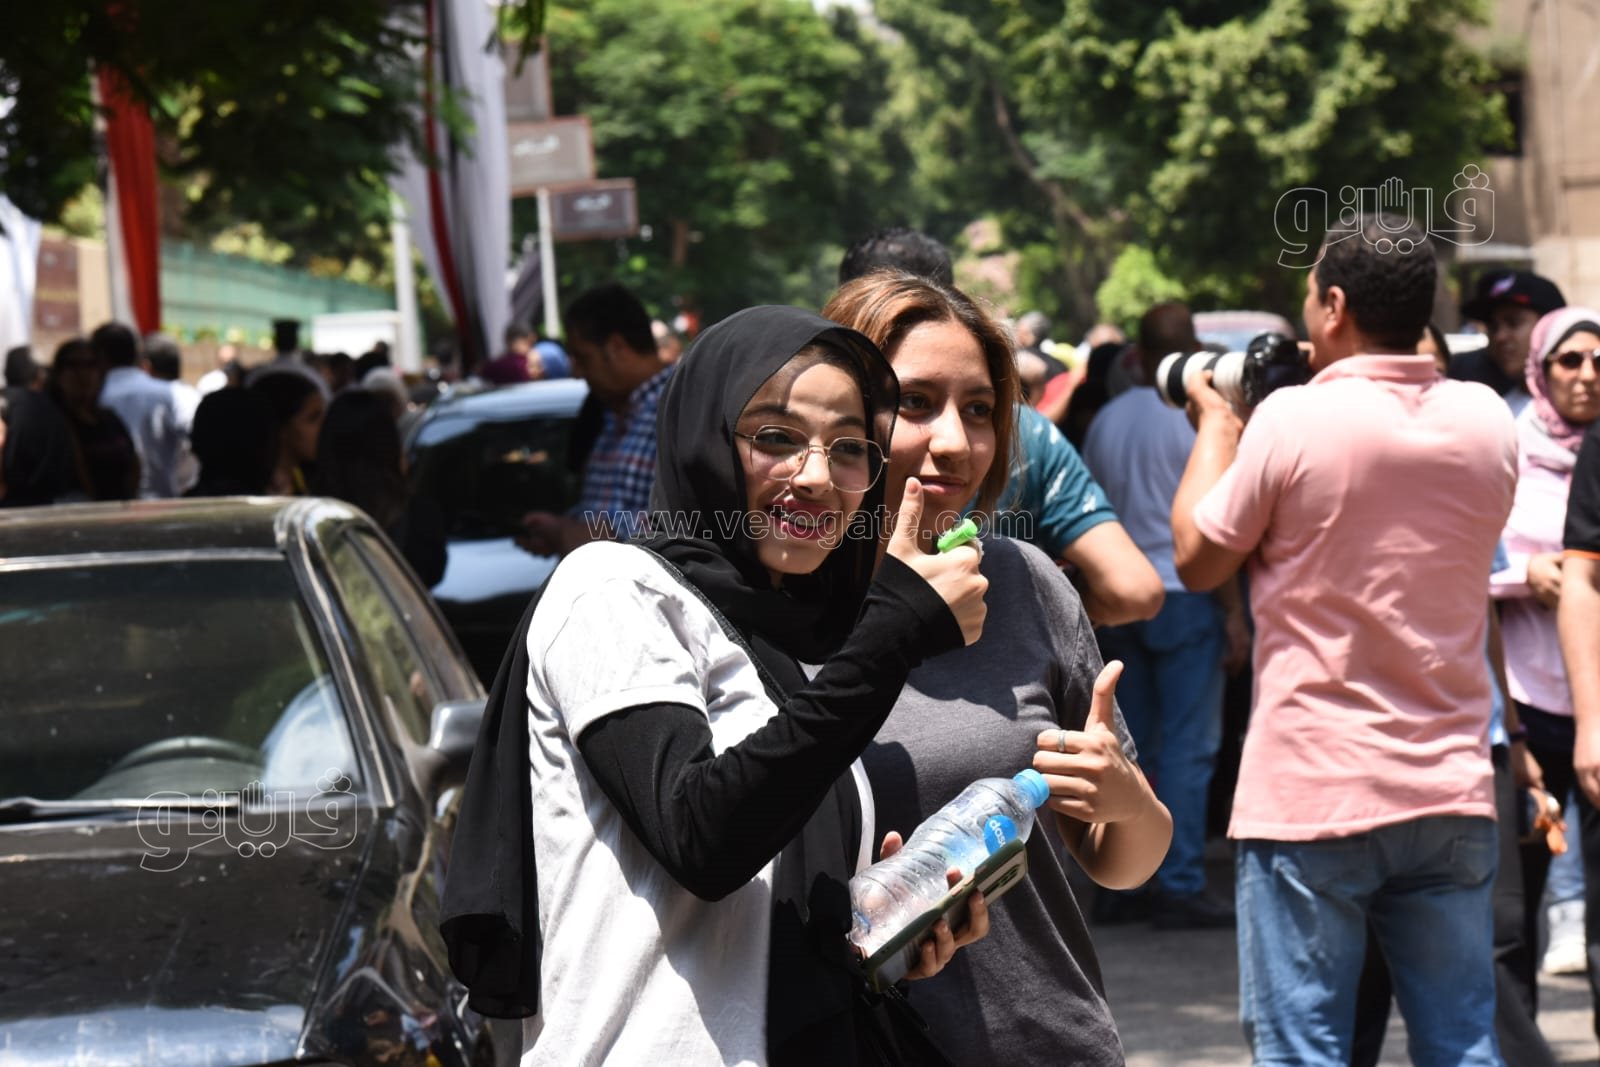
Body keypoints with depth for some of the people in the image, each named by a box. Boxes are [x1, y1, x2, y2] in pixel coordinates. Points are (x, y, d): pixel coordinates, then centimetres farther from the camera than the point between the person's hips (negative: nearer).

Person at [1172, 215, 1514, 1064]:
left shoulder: (1293, 419, -12)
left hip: (1310, 796, -4)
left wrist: (1215, 425, 12)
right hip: (1452, 793, 5)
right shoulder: (1487, 421, 3)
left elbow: (1196, 560, -2)